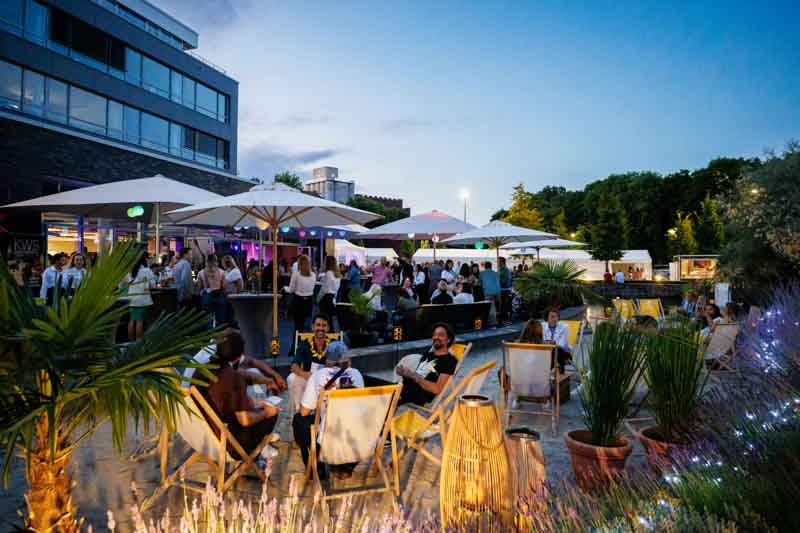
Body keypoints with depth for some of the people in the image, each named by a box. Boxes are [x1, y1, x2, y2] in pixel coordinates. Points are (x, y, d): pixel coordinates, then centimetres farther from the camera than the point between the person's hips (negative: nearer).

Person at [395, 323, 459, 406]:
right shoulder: (427, 355, 23)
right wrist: (404, 373, 0)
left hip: (416, 400, -7)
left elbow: (437, 389, -12)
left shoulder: (449, 361, -1)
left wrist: (413, 375, -17)